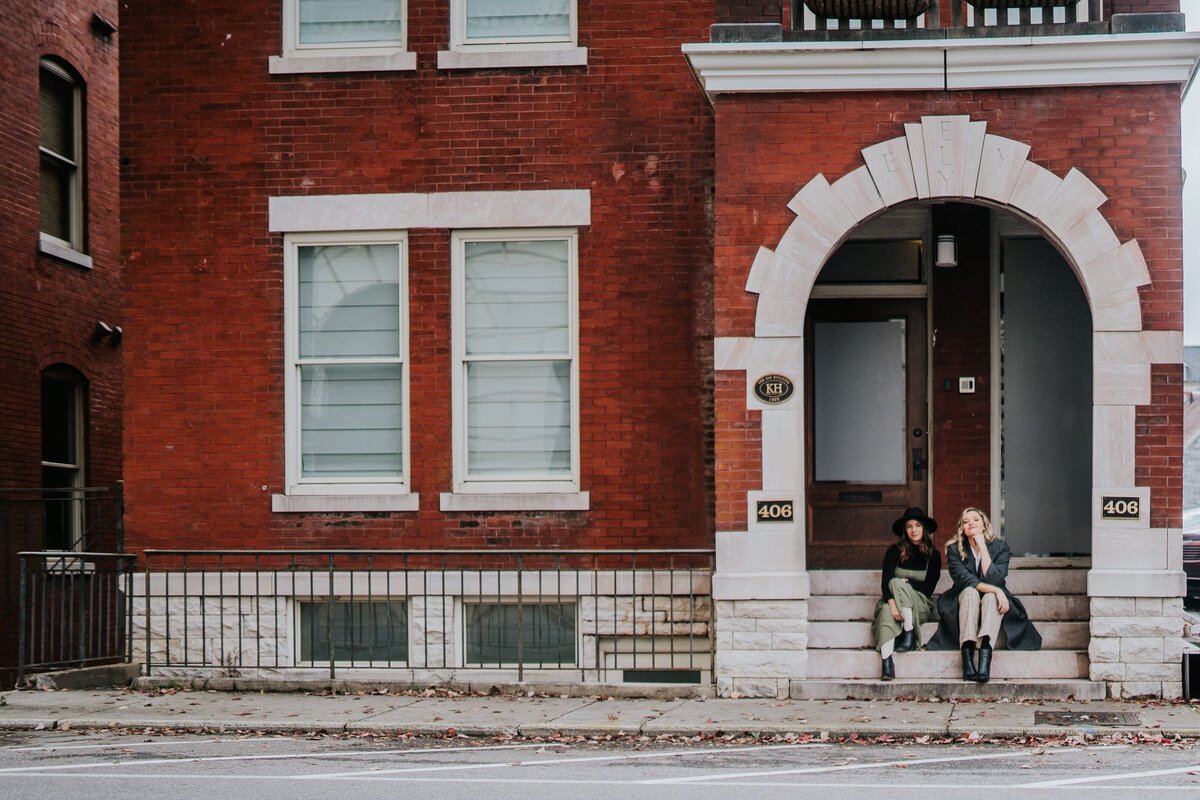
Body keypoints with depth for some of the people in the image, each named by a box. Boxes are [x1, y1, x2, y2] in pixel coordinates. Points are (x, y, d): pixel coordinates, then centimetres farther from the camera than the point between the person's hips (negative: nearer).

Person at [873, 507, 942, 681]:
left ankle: (909, 635, -30)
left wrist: (905, 582, -11)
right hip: (893, 601, 1)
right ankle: (886, 662, -52)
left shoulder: (933, 555, 3)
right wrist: (892, 603, -27)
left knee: (897, 583, -29)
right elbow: (885, 582, -10)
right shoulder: (894, 551, 2)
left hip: (921, 605, -1)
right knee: (886, 610, -36)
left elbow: (928, 588, -1)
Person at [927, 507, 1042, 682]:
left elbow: (994, 579, -19)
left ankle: (985, 651, -57)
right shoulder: (954, 549, -4)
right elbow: (965, 580, -18)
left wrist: (982, 546, -19)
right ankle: (967, 656, -50)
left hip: (992, 603, 0)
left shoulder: (1000, 547, -4)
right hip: (964, 604, 0)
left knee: (991, 597, -33)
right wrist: (995, 590, -31)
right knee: (970, 592, -33)